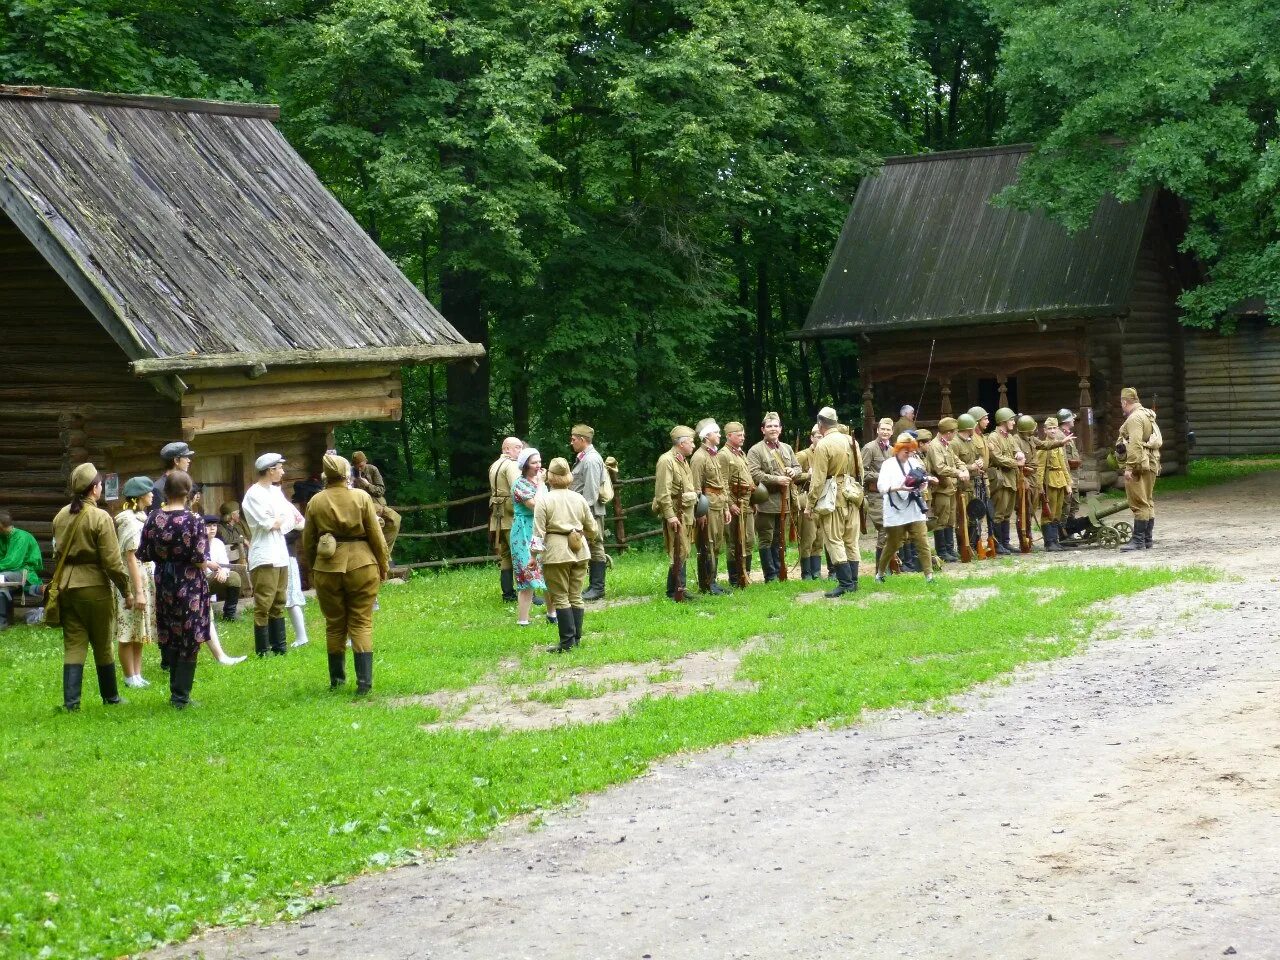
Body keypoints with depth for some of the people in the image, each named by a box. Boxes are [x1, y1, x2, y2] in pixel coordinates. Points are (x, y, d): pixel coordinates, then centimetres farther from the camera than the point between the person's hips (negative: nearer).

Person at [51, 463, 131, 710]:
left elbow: (57, 553, 13)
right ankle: (110, 697, 22)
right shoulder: (100, 518, -13)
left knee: (73, 645, 5)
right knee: (102, 646, 9)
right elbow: (112, 561, -14)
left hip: (67, 586, 4)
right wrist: (127, 590, -5)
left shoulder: (61, 516, 5)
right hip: (95, 587, -4)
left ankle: (71, 701, -3)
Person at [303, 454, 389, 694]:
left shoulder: (315, 502, 0)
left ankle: (336, 679, 19)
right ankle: (364, 681, -7)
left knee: (334, 625, 13)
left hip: (327, 568, 1)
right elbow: (376, 535, -2)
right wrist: (383, 564, 8)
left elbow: (308, 541, 6)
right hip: (361, 565, -1)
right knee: (361, 624, 2)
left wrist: (311, 567, 19)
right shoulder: (361, 497, -4)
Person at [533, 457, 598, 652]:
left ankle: (567, 642, -2)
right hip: (580, 551, 5)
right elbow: (592, 530, 14)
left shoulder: (544, 501, -6)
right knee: (576, 596, 11)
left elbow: (538, 533, -11)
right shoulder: (579, 499, 8)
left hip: (557, 553, -5)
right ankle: (576, 638, 12)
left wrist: (535, 555, -5)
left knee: (560, 598, 0)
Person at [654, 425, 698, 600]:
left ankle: (679, 589, 19)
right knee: (678, 553, -8)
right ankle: (675, 591, -3)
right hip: (676, 514, -9)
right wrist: (670, 516, -23)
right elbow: (663, 492, -20)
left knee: (683, 553, 12)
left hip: (686, 513, 9)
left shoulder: (683, 460, 16)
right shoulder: (666, 461, -14)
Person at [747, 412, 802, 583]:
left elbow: (798, 467, 19)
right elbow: (754, 474, -16)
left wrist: (793, 471, -5)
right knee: (766, 540, -1)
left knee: (780, 540, 13)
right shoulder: (756, 451, -6)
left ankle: (779, 573, 20)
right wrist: (776, 480, -22)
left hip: (784, 502, 6)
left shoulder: (787, 449, 15)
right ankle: (770, 575, 3)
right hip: (766, 503, -6)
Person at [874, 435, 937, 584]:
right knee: (893, 544, 7)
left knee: (922, 542, -4)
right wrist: (899, 488, -31)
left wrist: (924, 481, -8)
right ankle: (880, 573, 25)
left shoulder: (914, 463, 8)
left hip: (915, 510, 4)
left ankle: (929, 575, -4)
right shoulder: (888, 464, -6)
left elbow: (921, 486, 15)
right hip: (896, 512, -3)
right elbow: (882, 487, -17)